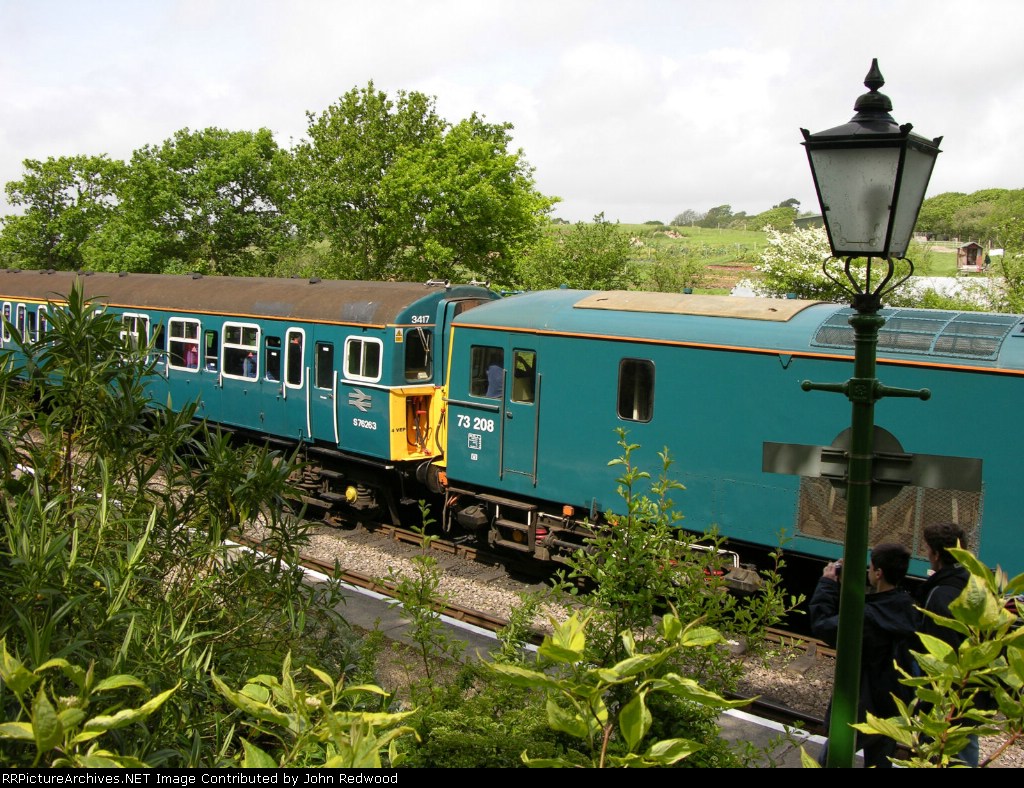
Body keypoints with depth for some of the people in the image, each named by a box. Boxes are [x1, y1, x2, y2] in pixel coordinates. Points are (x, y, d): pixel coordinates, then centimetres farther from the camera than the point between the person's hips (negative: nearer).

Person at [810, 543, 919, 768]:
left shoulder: (867, 617, -32)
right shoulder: (909, 610, -7)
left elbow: (821, 625, -24)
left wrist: (827, 584, -13)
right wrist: (846, 586, 0)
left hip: (861, 710, -7)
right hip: (894, 708, 7)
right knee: (880, 762, 21)